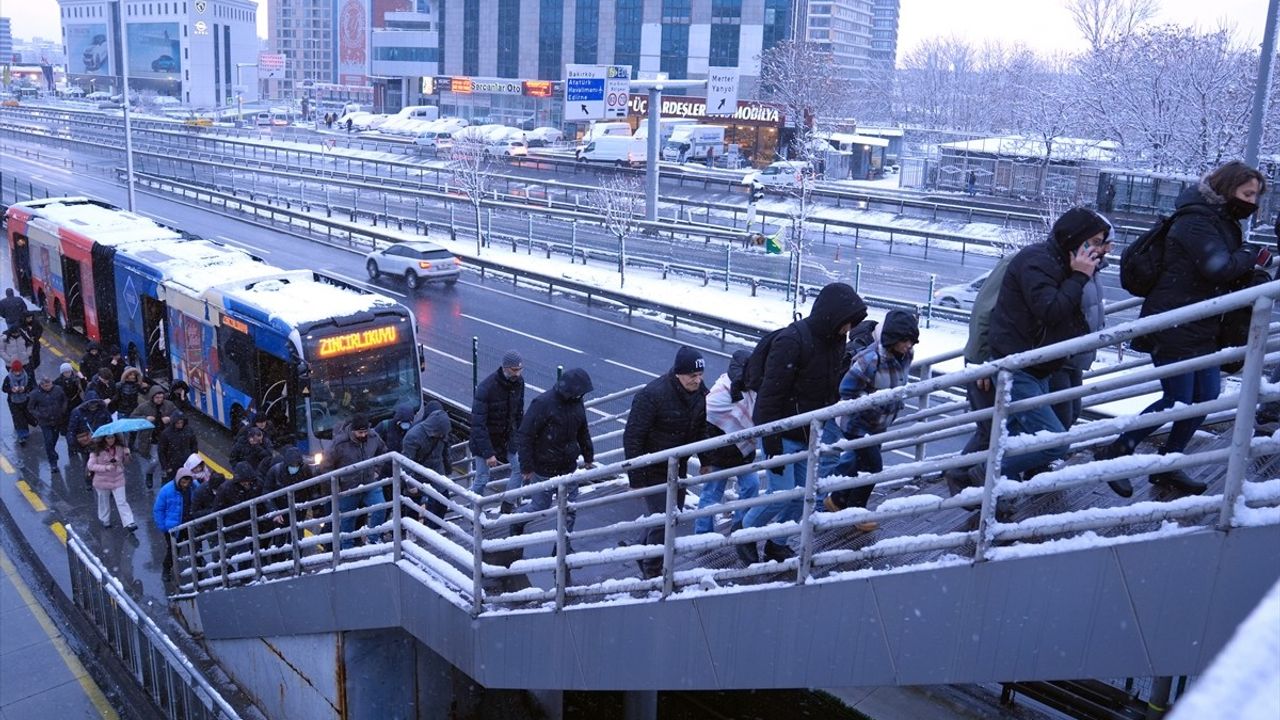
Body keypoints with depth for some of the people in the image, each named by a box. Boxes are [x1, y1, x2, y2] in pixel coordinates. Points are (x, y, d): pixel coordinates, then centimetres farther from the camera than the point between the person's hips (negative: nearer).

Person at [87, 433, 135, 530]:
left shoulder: (120, 448, -7)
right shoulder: (97, 451, -15)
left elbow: (125, 460, 8)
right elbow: (90, 465, -15)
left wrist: (127, 455, -15)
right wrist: (106, 467, -26)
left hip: (118, 479, 1)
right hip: (103, 481, -1)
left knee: (122, 502, -5)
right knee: (104, 502, 18)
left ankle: (129, 523, -8)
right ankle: (105, 520, 40)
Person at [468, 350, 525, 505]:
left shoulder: (518, 382, -9)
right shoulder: (486, 387, -27)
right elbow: (478, 424, -26)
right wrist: (488, 453, -27)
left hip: (507, 437, 6)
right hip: (485, 439, -6)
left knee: (519, 468, 2)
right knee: (482, 478, 0)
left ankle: (506, 508, 17)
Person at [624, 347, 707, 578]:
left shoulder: (701, 394, -4)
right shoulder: (652, 394, -25)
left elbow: (702, 429, 14)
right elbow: (632, 437, -21)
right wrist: (635, 478, -20)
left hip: (678, 469, 7)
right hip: (653, 470, -7)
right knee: (662, 520, -8)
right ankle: (652, 572, 13)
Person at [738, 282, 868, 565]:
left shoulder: (836, 342, 2)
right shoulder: (792, 340, -24)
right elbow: (771, 394, -24)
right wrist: (771, 443, -24)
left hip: (809, 435, 8)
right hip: (782, 433, -8)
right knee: (782, 495, -7)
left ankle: (777, 543, 30)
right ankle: (746, 532, 19)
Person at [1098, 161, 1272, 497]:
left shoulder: (1223, 223, 16)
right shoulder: (1197, 221, -14)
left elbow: (1232, 276, 17)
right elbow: (1217, 268, -26)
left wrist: (1250, 263, -3)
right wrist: (1253, 258, -10)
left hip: (1202, 328, 10)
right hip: (1174, 327, -10)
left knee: (1207, 396, 10)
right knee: (1177, 401, -8)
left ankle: (1167, 466, 22)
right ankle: (1114, 454, 5)